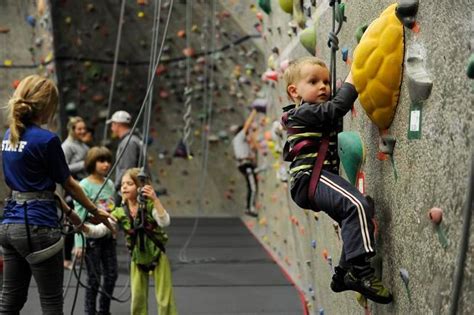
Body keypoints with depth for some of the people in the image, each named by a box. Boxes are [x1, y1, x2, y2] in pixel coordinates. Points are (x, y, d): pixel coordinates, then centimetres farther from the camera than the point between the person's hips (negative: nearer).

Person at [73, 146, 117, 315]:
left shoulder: (110, 184, 7)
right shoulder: (85, 185, -10)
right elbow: (79, 216, -12)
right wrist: (79, 243, -15)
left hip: (108, 236, 6)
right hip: (91, 237, -6)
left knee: (112, 275, 9)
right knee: (94, 277, 1)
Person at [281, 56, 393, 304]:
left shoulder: (319, 114, 26)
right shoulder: (303, 113, -6)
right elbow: (336, 108, -17)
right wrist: (352, 78, -13)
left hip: (319, 178, 11)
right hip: (310, 177, -11)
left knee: (355, 221, 15)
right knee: (359, 206, -29)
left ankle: (345, 274, 23)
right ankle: (361, 270, -33)